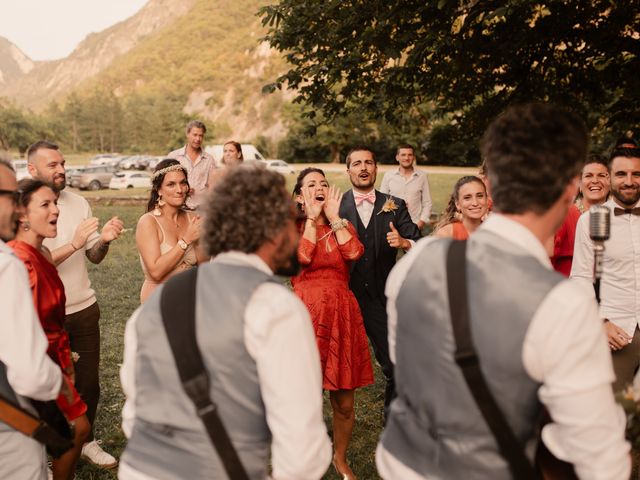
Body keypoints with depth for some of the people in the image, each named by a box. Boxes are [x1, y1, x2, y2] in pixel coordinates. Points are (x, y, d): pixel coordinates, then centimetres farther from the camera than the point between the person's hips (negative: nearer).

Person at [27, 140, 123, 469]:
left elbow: (94, 257, 3)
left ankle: (86, 440, 32)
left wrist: (104, 240, -18)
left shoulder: (79, 203, 2)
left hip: (84, 308, 4)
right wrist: (73, 244, -30)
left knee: (89, 380, 12)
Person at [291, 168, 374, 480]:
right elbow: (304, 256, -16)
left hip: (342, 314, 3)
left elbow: (354, 252, -9)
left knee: (344, 402, 9)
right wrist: (312, 218, -5)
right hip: (307, 313, -2)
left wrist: (333, 216, -2)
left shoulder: (342, 226, 13)